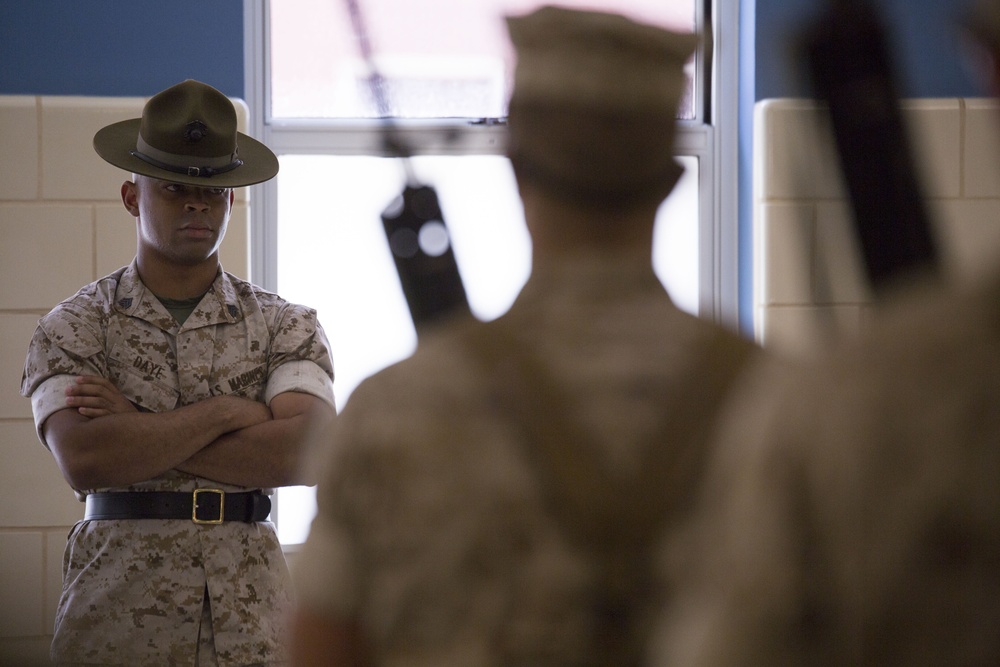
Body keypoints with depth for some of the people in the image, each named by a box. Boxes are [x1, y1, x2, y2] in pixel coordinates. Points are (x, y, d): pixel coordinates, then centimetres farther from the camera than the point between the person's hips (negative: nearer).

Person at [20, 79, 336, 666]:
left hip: (251, 613, 1)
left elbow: (305, 452, -10)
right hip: (117, 616, -1)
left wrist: (137, 433, -10)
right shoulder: (73, 327, 4)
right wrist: (227, 411, -9)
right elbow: (83, 460, -12)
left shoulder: (287, 326, 7)